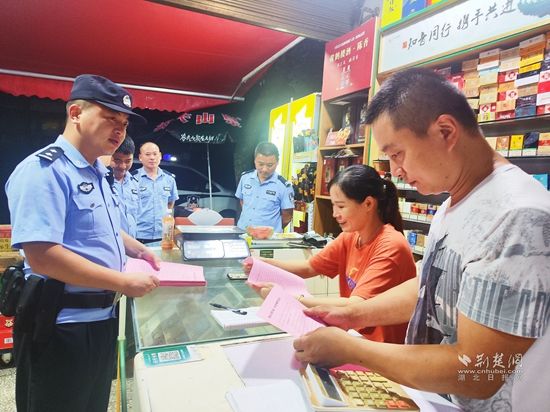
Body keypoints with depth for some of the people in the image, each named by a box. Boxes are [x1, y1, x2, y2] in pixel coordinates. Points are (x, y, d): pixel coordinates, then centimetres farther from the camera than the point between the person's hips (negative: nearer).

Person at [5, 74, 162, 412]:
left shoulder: (96, 174, 11)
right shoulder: (44, 170, -19)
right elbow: (41, 255, -29)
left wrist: (139, 250, 8)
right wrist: (124, 283, -25)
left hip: (101, 317, 9)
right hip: (62, 325, -9)